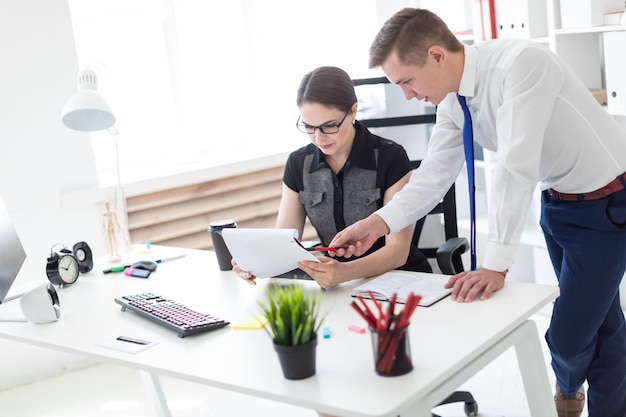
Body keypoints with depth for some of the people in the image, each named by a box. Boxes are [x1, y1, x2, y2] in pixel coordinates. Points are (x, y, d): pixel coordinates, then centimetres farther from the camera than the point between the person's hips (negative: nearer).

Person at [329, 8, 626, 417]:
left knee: (570, 332, -1)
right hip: (557, 200, 6)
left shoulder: (520, 62, -30)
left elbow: (516, 166, -34)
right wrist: (378, 223, -17)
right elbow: (435, 173, -2)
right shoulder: (453, 103, -5)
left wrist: (496, 266, -34)